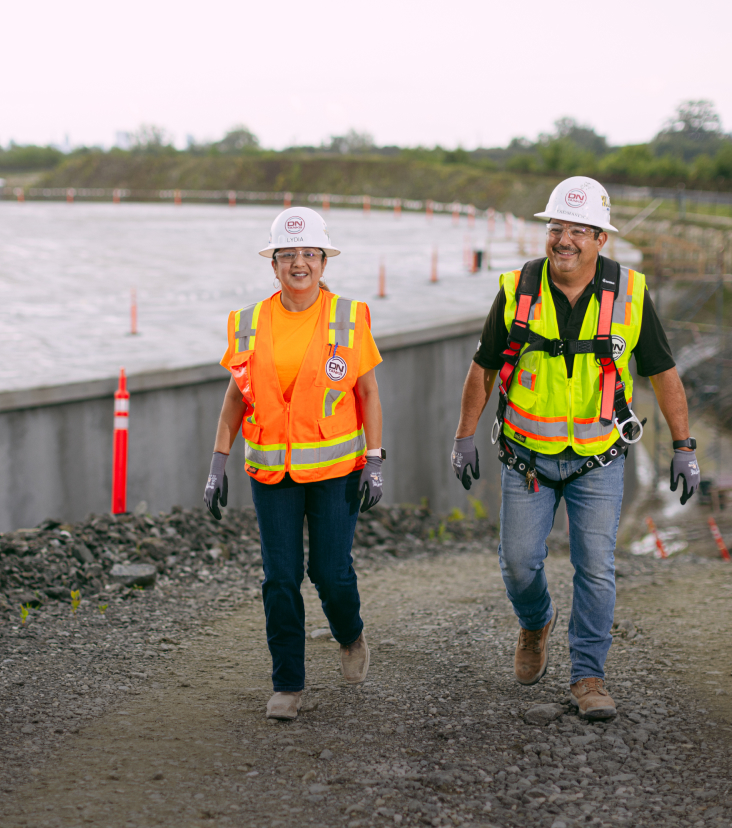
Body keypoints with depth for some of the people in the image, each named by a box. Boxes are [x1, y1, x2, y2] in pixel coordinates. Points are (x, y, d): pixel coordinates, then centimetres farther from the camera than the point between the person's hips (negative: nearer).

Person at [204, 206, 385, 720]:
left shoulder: (349, 318, -2)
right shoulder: (251, 325, 2)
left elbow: (368, 391, 2)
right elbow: (236, 396, 9)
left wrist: (375, 462, -5)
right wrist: (219, 463, 2)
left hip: (337, 466, -1)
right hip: (273, 470, 1)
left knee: (331, 571, -3)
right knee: (281, 578, -2)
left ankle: (351, 636, 30)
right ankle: (288, 685, 10)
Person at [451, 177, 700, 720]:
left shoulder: (629, 294, -9)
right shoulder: (517, 291, -8)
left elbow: (663, 372, 0)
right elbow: (483, 368, 4)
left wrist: (684, 447, -1)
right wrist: (466, 437, 3)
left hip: (599, 460, -1)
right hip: (527, 456, 1)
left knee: (596, 567, -4)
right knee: (519, 562, 5)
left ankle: (588, 677, 8)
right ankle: (536, 624, 37)